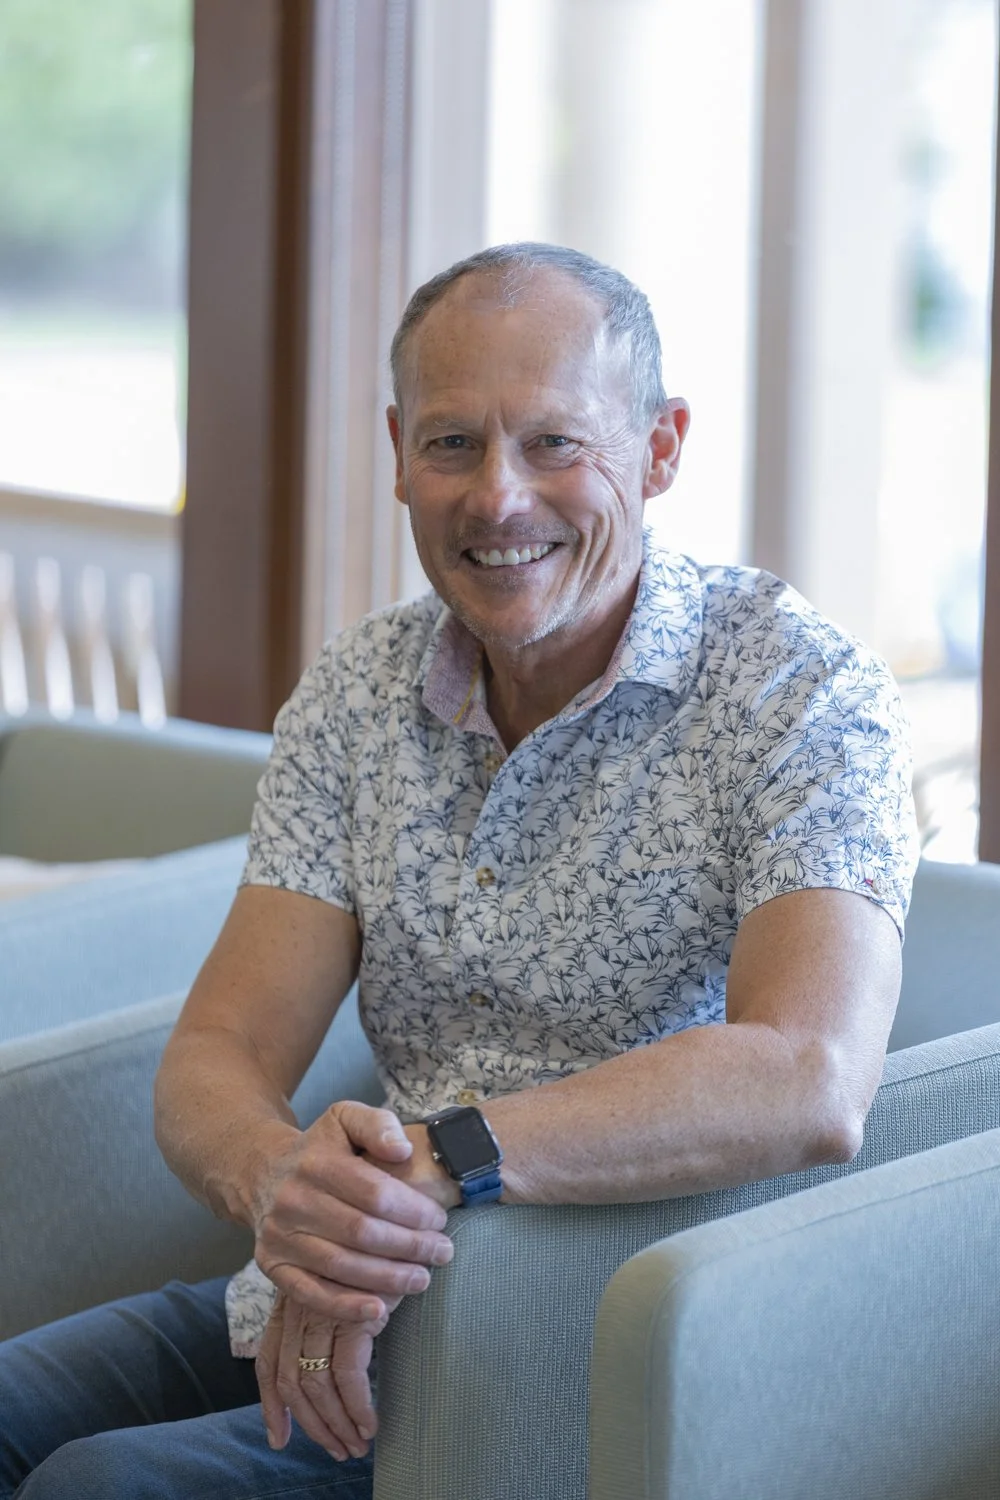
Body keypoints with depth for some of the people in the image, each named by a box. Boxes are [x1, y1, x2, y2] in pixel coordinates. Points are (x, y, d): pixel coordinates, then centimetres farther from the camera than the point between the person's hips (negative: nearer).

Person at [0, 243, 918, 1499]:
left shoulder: (800, 691, -11)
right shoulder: (356, 692, 7)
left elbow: (812, 1087, -27)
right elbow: (217, 1059, -1)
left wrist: (430, 1161, -35)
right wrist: (279, 1176, -27)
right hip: (350, 1305, 6)